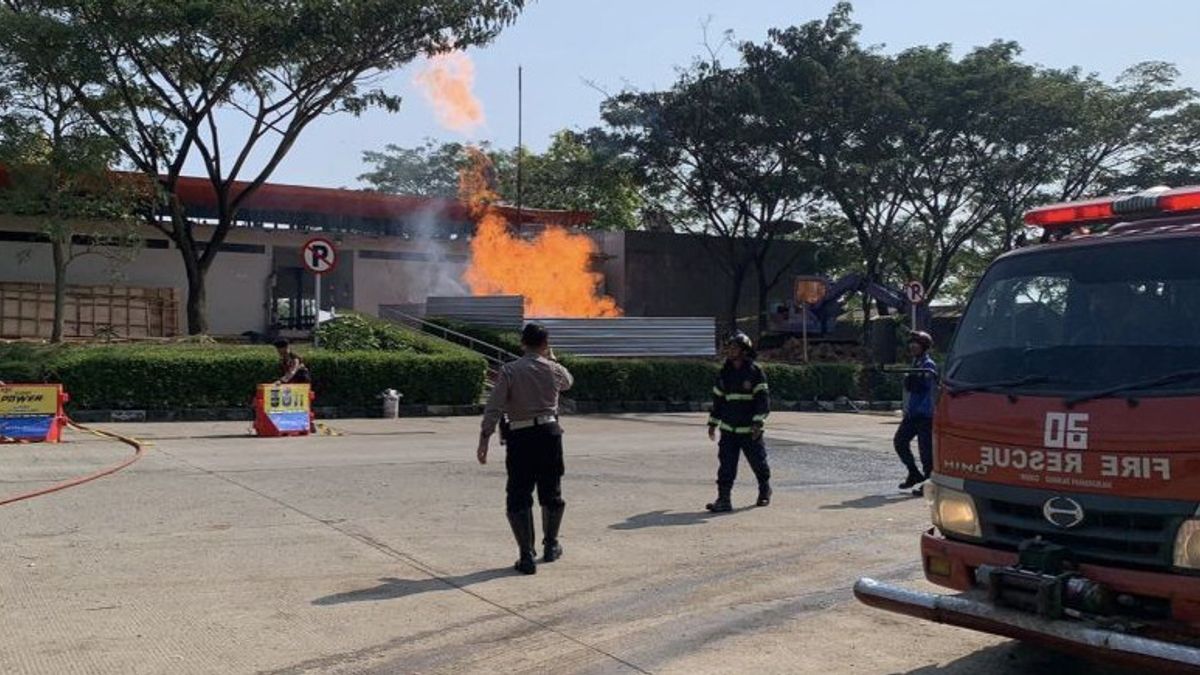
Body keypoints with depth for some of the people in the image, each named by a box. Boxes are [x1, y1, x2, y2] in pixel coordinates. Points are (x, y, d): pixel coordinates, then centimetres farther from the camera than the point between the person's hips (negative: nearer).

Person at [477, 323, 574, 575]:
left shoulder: (509, 371, -5)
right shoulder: (554, 370, 3)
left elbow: (493, 408, -11)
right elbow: (568, 382, 28)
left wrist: (484, 440, -9)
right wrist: (552, 358, 35)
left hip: (521, 436, -2)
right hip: (549, 432, 3)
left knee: (518, 498, 3)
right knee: (551, 493, 18)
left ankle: (527, 556, -1)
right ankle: (550, 545, 34)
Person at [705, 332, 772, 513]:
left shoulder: (755, 372, -8)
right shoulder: (724, 373, 9)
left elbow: (763, 398, -12)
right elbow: (717, 399, 18)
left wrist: (758, 423, -22)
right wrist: (712, 423, 18)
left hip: (750, 430, -4)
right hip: (728, 430, 4)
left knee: (758, 463, 10)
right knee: (726, 465, -5)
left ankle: (765, 491, 34)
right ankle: (723, 499, -6)